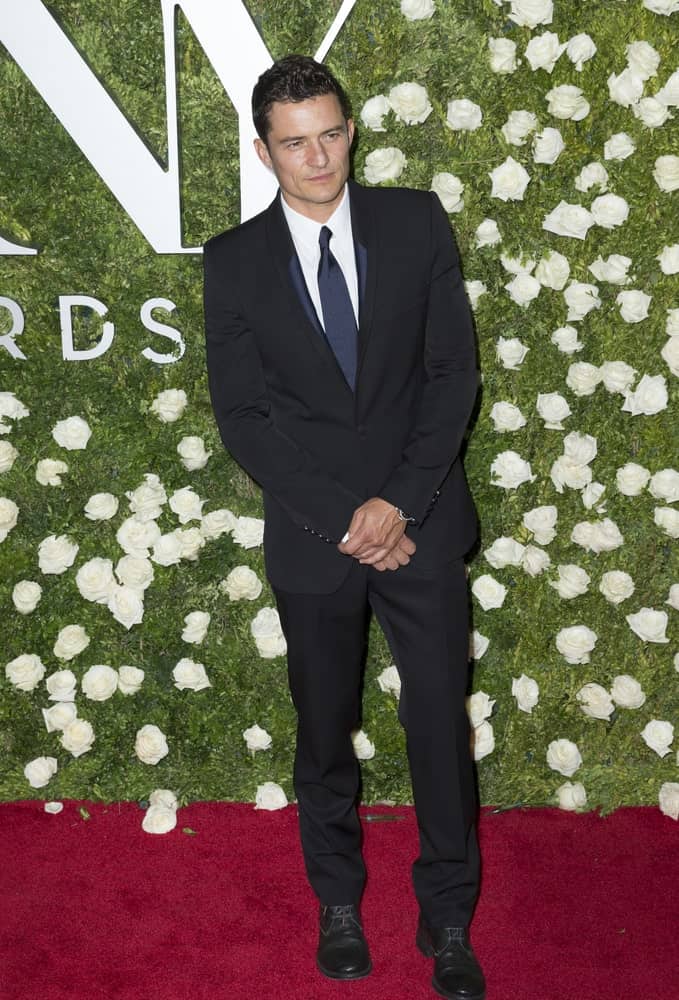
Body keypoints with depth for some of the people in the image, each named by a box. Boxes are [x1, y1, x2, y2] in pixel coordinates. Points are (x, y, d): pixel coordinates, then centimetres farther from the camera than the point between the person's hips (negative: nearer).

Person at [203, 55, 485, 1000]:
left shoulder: (416, 222, -2)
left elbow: (455, 370, -4)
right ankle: (338, 902, 37)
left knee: (441, 722, 7)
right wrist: (342, 517, -13)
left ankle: (449, 919, 26)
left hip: (421, 524, 0)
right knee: (326, 732, 15)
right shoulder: (234, 260, -3)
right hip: (312, 535, 0)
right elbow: (242, 416, -5)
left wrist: (400, 502, -13)